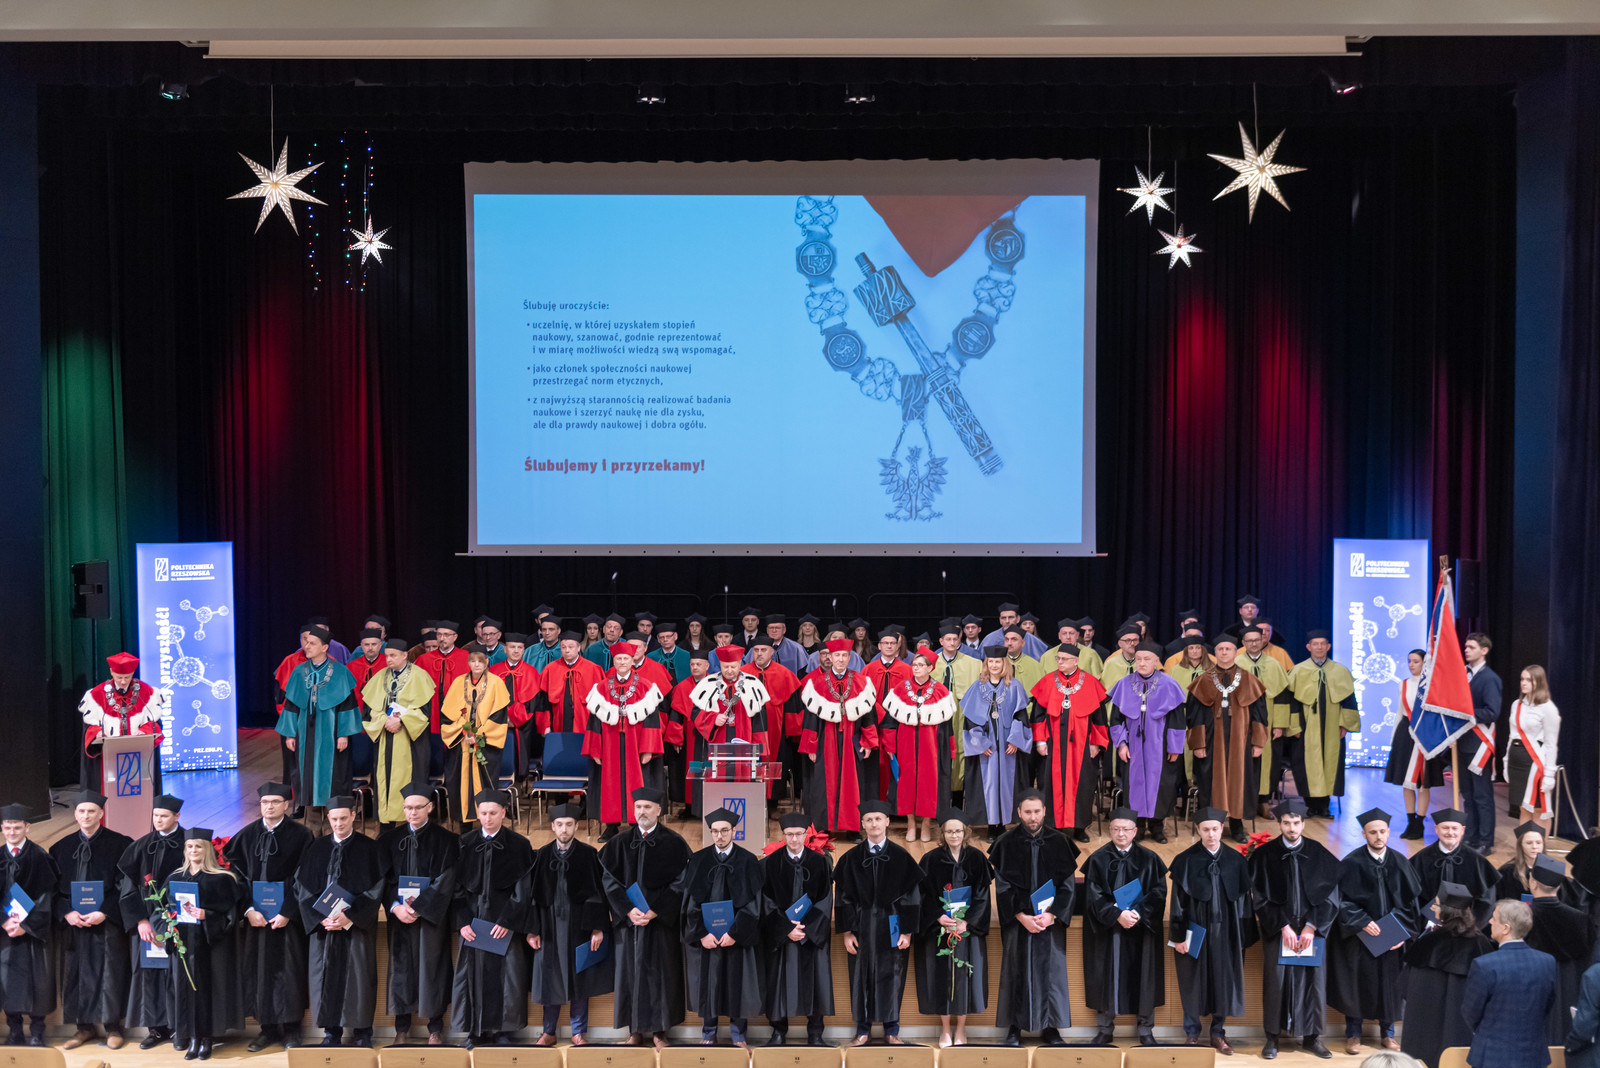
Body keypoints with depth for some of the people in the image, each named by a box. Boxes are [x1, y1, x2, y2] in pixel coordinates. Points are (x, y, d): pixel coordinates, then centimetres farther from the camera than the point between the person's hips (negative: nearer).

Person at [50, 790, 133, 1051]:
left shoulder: (119, 844, -3)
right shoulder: (62, 848, 9)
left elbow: (125, 885, -6)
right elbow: (54, 887, 8)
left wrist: (104, 913, -16)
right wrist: (66, 913, -8)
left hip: (107, 922, -3)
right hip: (73, 922, 3)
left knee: (110, 974, 0)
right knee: (78, 974, 6)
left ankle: (113, 1027, 11)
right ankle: (85, 1026, 18)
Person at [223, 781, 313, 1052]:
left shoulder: (300, 835, -4)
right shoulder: (246, 835, 5)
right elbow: (237, 875, 2)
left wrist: (287, 913, -14)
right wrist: (248, 910, -10)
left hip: (287, 915, -3)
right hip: (256, 915, 3)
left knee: (289, 970, 1)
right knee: (259, 969, 6)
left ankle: (290, 1029, 10)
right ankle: (268, 1028, 16)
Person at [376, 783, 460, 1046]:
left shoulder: (445, 840, -3)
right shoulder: (389, 839, 5)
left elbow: (446, 881, -10)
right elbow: (384, 878, 0)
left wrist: (419, 908, -18)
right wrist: (396, 907, -16)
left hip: (432, 916, -2)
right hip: (399, 916, 2)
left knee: (431, 966, 2)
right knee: (401, 967, 5)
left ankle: (435, 1027, 13)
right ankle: (402, 1026, 17)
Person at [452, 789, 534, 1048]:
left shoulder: (518, 845, -1)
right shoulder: (465, 844, 4)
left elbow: (523, 889, -4)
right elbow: (457, 886, 3)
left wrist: (507, 921, -13)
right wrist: (462, 921, -8)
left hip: (505, 922, -2)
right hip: (473, 920, 2)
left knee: (506, 973, -1)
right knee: (473, 972, 2)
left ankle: (502, 1030, 8)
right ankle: (476, 1031, 11)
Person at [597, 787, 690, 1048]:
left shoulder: (673, 843, -3)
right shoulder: (620, 843, 3)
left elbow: (680, 882, -6)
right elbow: (609, 880, 0)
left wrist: (654, 911, -14)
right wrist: (628, 910, -13)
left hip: (662, 921, -2)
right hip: (627, 920, 2)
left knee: (660, 974, 2)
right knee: (629, 972, 4)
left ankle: (659, 1030, 12)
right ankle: (635, 1030, 14)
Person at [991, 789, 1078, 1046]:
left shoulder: (1059, 842, 0)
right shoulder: (1006, 844, -2)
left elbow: (1068, 884, -1)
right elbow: (1002, 886, -4)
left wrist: (1051, 915, -12)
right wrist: (1022, 917, -14)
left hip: (1051, 919, 1)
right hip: (1017, 920, -1)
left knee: (1051, 970, 3)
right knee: (1016, 972, 2)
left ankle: (1050, 1026, 13)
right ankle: (1015, 1026, 11)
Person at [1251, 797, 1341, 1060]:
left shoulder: (1319, 854, 0)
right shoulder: (1265, 855, -3)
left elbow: (1329, 895, 0)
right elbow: (1261, 897, -4)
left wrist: (1311, 927, -9)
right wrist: (1284, 927, -12)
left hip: (1312, 928, 1)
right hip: (1277, 929, -1)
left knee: (1313, 979, 4)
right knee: (1276, 980, -1)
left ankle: (1312, 1036, 17)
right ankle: (1272, 1037, 10)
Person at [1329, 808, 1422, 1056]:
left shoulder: (1400, 863, -1)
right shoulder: (1351, 863, -11)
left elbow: (1411, 901, 3)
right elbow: (1343, 900, -9)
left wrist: (1403, 931, -7)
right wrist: (1363, 922, -19)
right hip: (1359, 937, -3)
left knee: (1390, 982, 11)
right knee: (1357, 982, 5)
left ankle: (1387, 1032, 28)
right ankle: (1353, 1033, 20)